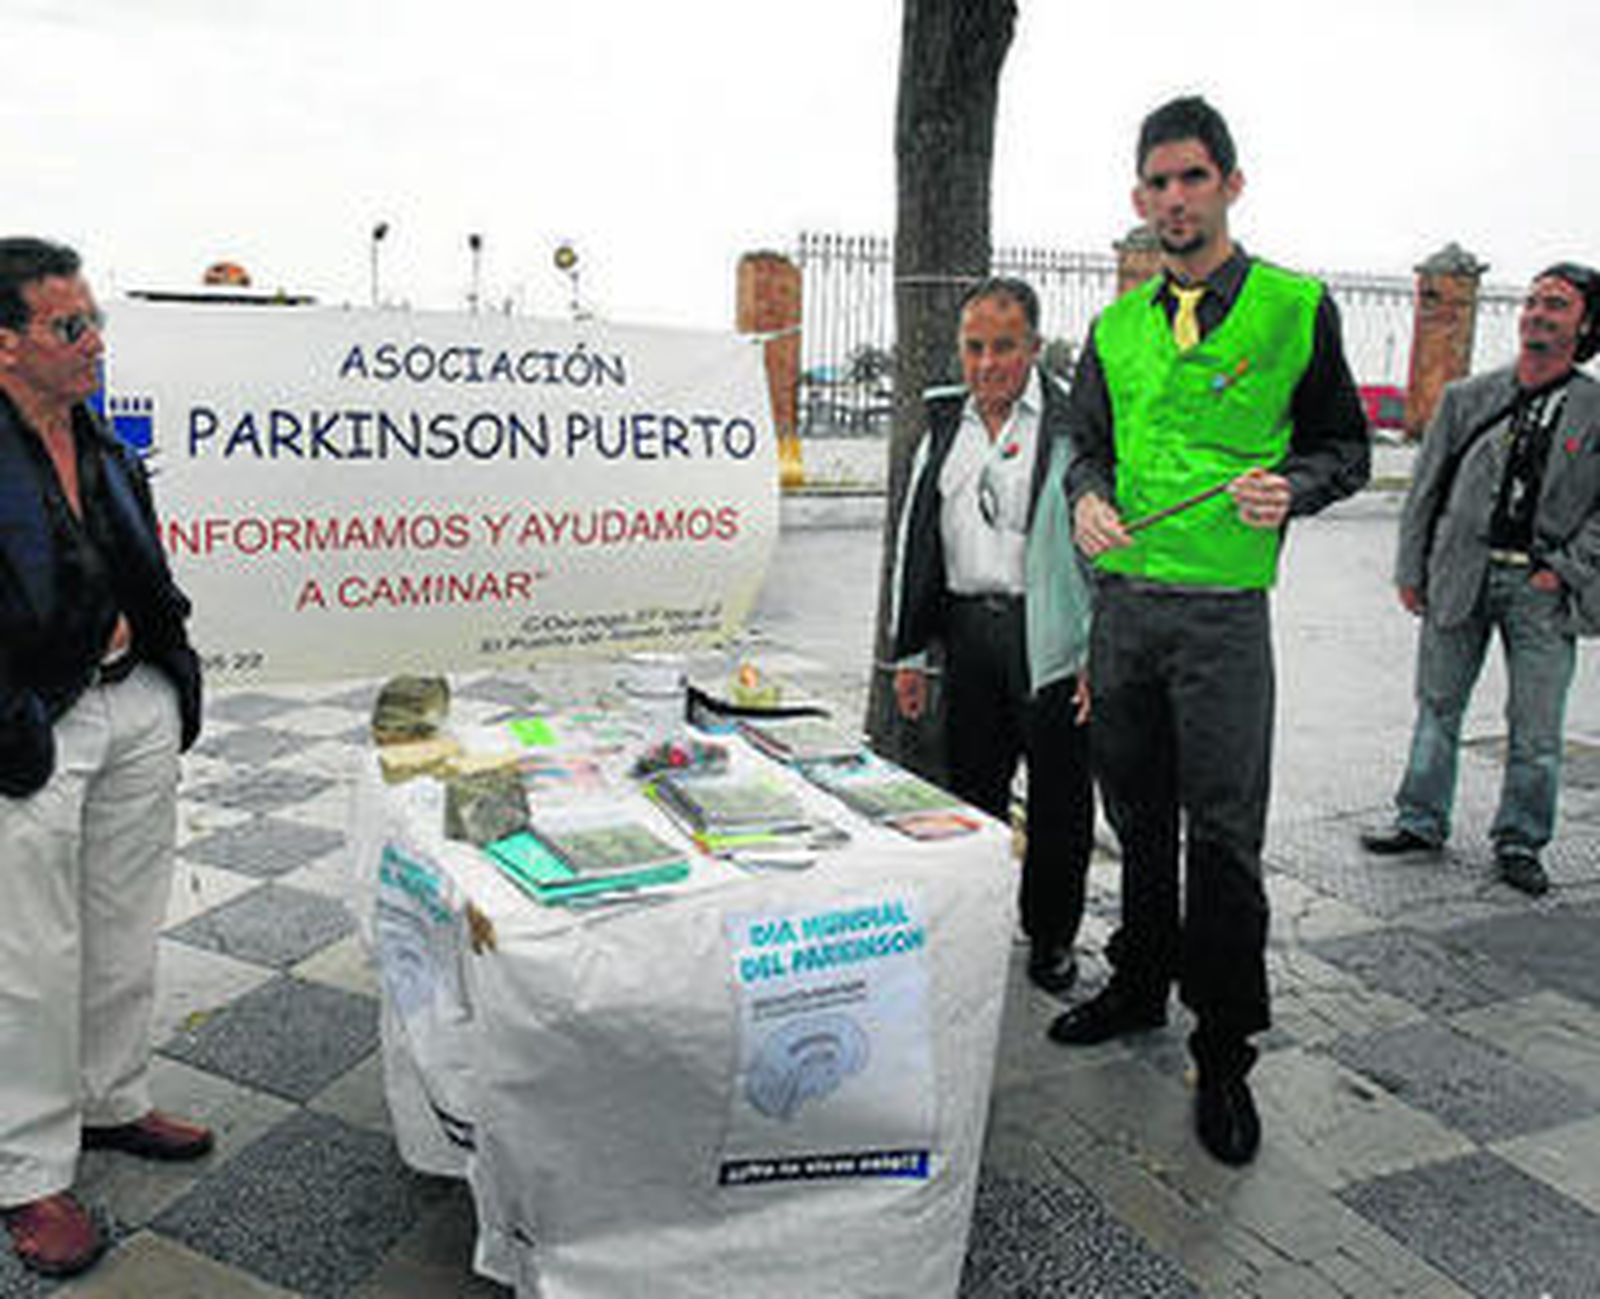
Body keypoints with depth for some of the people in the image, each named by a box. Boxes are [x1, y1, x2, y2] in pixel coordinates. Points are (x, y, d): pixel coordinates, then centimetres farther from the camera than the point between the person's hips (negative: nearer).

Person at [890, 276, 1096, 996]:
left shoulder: (1071, 423, -6)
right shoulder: (946, 424, 12)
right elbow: (916, 539, 14)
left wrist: (1098, 654, -13)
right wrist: (910, 653, 11)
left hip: (1050, 637, -4)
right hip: (969, 631, 5)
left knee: (1058, 798, 7)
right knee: (971, 789, 12)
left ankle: (1050, 937, 24)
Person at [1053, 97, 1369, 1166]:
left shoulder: (1296, 308, 0)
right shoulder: (1117, 327, 11)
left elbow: (1347, 446, 6)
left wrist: (1289, 488, -15)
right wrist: (1089, 498, -3)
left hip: (1225, 608, -4)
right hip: (1123, 599, 4)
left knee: (1224, 833, -2)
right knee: (1138, 817, 15)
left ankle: (1224, 1057, 11)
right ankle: (1140, 988, 33)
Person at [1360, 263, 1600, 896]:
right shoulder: (1466, 397, 5)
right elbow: (1426, 485, 8)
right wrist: (1411, 570, 6)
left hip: (1541, 589, -1)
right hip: (1460, 575, 2)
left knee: (1536, 727, 3)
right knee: (1438, 706, 11)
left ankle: (1520, 844, 19)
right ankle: (1422, 821, 25)